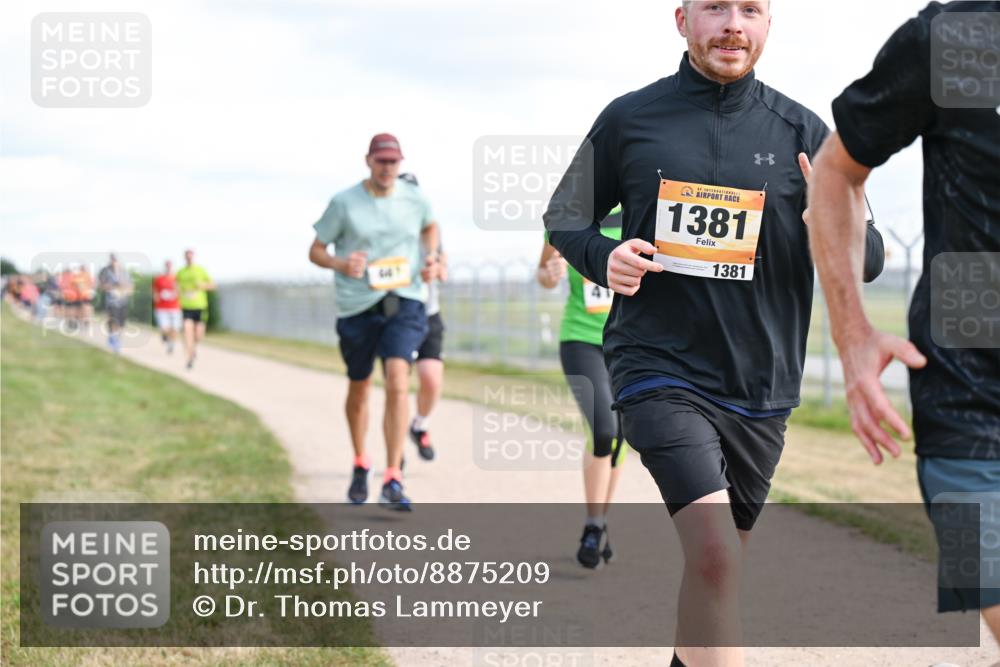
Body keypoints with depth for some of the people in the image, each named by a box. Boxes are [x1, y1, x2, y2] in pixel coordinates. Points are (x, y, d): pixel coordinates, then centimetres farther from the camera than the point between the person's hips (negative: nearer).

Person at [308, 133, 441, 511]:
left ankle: (393, 481, -20)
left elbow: (430, 226, 27)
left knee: (398, 382, -20)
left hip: (404, 302, 0)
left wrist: (431, 259, 9)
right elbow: (315, 250, 3)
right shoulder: (343, 203, -3)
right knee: (359, 389, 14)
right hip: (356, 306, 0)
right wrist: (339, 263, -17)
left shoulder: (415, 199, 4)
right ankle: (360, 465, 40)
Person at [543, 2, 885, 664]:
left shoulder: (801, 131, 3)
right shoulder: (630, 118, 1)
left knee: (717, 565, 16)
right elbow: (564, 215, 13)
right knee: (713, 551, -22)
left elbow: (872, 257, 4)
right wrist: (601, 258, -9)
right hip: (659, 367, -3)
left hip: (759, 383, 3)